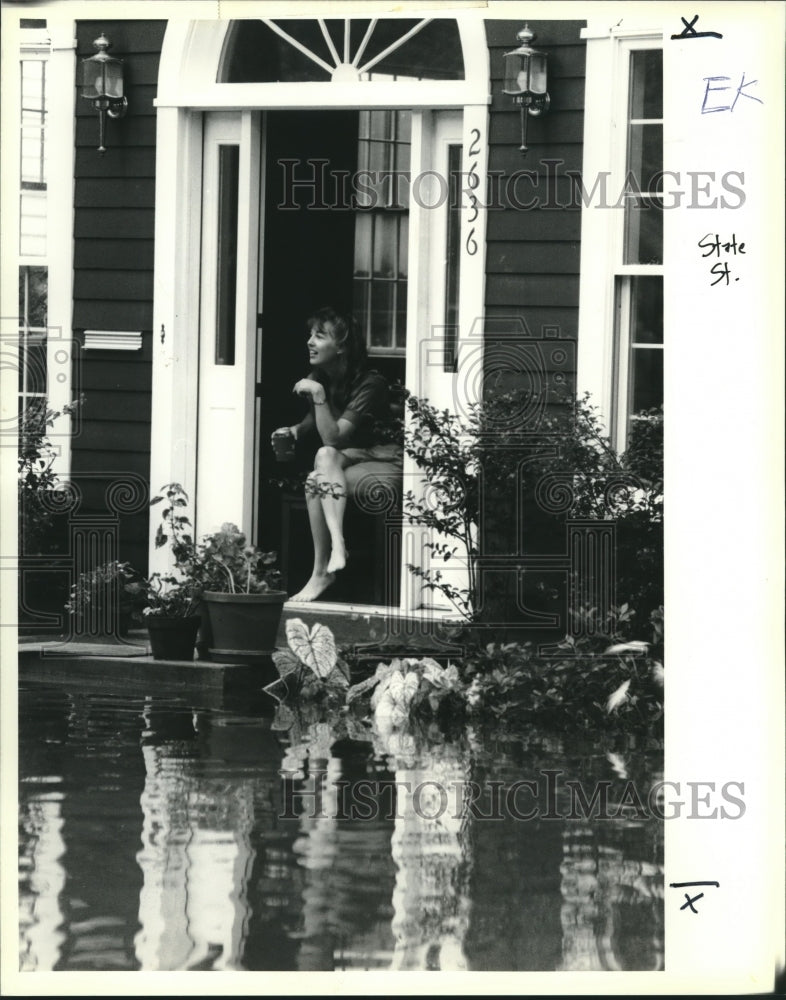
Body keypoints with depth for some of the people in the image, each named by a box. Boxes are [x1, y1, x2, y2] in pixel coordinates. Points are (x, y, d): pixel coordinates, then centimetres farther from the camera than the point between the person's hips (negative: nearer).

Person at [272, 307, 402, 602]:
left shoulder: (371, 384, -18)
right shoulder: (318, 378, 3)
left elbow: (333, 438, -25)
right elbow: (314, 421, 20)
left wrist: (319, 396, -31)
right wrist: (294, 430, -2)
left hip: (383, 457, -6)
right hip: (346, 458, 6)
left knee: (326, 456, -34)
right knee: (315, 482, -28)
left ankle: (330, 558, -45)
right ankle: (321, 572, -37)